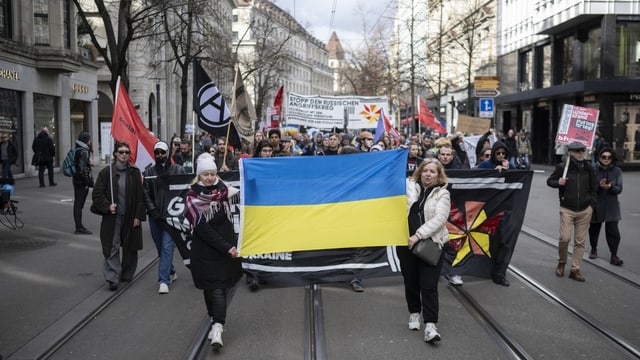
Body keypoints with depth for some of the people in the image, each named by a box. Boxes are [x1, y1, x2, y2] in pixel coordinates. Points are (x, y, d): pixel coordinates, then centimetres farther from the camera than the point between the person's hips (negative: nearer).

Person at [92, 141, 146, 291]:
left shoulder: (134, 172, 2)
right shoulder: (106, 172, 0)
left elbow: (140, 196, 2)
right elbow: (97, 193, 2)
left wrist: (138, 216, -3)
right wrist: (107, 206, -13)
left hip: (130, 217, 1)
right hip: (112, 217, -1)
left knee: (130, 248, 10)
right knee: (112, 247, -5)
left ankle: (127, 274, 27)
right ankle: (112, 278, -3)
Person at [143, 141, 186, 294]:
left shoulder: (178, 170, -1)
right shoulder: (148, 171, 5)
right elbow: (146, 193, 4)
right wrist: (153, 211, -6)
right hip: (155, 216, 3)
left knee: (167, 247, -9)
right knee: (160, 248, 13)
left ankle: (163, 280, -8)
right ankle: (171, 272, 32)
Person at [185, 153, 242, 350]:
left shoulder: (222, 190, 3)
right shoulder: (193, 197, -8)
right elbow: (203, 230, -13)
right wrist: (226, 248, -18)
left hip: (226, 248, 3)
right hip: (206, 250, -3)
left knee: (221, 286, -2)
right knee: (216, 287, -1)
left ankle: (217, 325, -1)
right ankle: (217, 324, 9)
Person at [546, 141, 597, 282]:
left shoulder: (588, 168, 5)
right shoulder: (562, 167, -5)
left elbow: (593, 188, 14)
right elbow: (549, 181, 6)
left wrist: (592, 204, 5)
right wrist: (558, 182, -15)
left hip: (585, 210, 3)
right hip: (567, 209, -3)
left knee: (580, 241, 4)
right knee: (565, 238, -10)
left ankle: (575, 270, 13)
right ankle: (561, 262, 17)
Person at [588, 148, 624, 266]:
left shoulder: (617, 171, 1)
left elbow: (619, 189, -5)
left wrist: (610, 187, -25)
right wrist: (599, 186, -27)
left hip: (611, 207, 0)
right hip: (596, 205, 0)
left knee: (613, 232, -7)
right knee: (594, 229, 15)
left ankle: (614, 256, 0)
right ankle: (594, 249, 37)